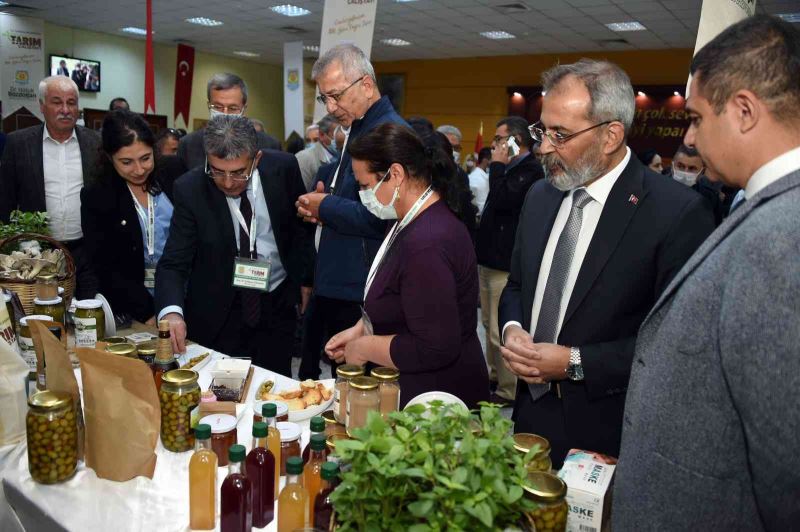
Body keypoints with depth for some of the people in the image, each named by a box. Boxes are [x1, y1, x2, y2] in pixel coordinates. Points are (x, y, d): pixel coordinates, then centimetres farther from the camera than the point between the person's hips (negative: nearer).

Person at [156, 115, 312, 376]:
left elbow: (301, 225, 5)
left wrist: (303, 278, 5)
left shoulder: (283, 167, -11)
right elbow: (173, 263, -15)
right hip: (216, 313, -1)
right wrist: (172, 311, -33)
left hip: (277, 305, 2)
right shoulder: (190, 189, -15)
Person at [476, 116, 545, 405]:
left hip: (506, 264, -10)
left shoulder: (531, 170, -13)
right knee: (490, 325, 18)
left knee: (501, 332, -6)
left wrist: (497, 165, -13)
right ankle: (494, 375, 32)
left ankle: (508, 390, 5)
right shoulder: (509, 169, 17)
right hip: (490, 259, 10)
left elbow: (502, 200, -26)